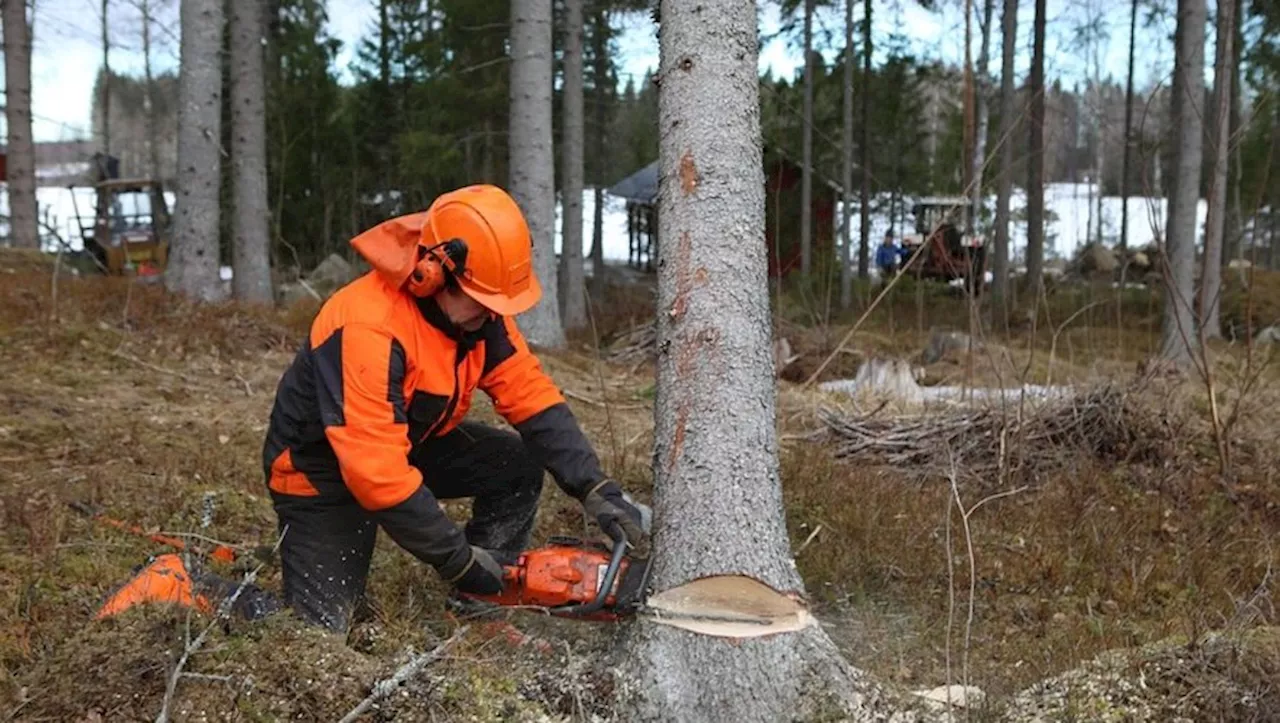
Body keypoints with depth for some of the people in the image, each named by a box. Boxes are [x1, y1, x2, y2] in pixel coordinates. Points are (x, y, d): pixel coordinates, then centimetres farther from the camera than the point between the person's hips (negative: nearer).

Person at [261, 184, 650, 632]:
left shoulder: (478, 310, -13)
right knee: (322, 626, -14)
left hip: (412, 445, 8)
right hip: (321, 469, -7)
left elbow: (530, 394, -12)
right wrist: (460, 559, -30)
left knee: (520, 463, -8)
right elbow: (376, 473, -37)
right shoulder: (370, 330, -37)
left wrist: (595, 488, -23)